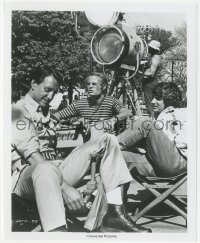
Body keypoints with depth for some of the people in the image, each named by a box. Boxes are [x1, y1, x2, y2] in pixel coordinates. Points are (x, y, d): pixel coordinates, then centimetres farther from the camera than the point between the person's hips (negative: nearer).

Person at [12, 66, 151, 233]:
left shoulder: (43, 110, 22)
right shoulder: (19, 111, -6)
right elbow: (34, 158, -21)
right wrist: (65, 188, -30)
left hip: (55, 170, 8)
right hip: (28, 174, -8)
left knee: (106, 140, -3)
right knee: (47, 169, -45)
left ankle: (115, 212, -16)